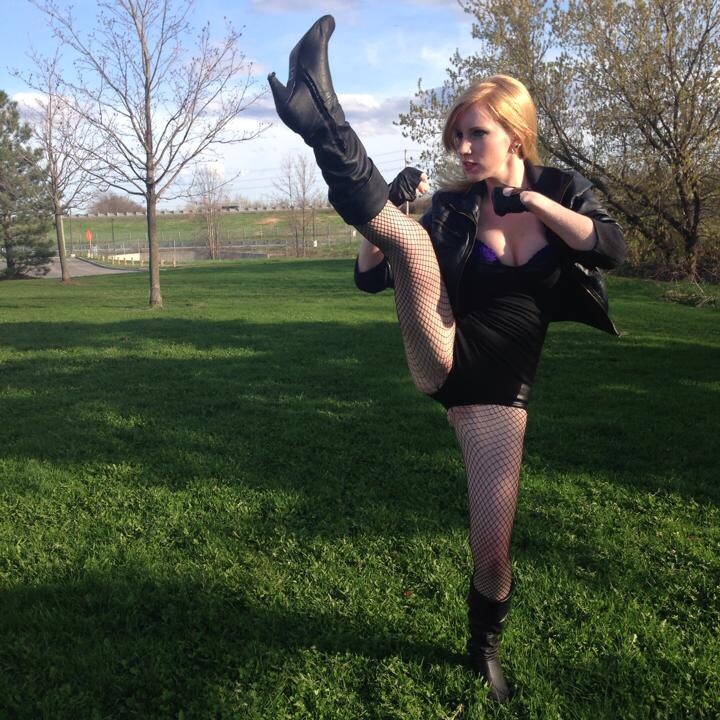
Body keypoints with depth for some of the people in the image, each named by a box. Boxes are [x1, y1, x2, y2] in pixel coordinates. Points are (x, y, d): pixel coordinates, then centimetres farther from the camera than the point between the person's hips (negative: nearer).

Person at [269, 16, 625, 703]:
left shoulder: (562, 189, 4)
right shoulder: (450, 204, 0)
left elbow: (613, 249, -13)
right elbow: (369, 278, 0)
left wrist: (533, 201, -19)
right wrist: (384, 214, -19)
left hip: (499, 387, 1)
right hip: (440, 357, 0)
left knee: (493, 550, 2)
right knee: (412, 235, -26)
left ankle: (484, 650, 32)